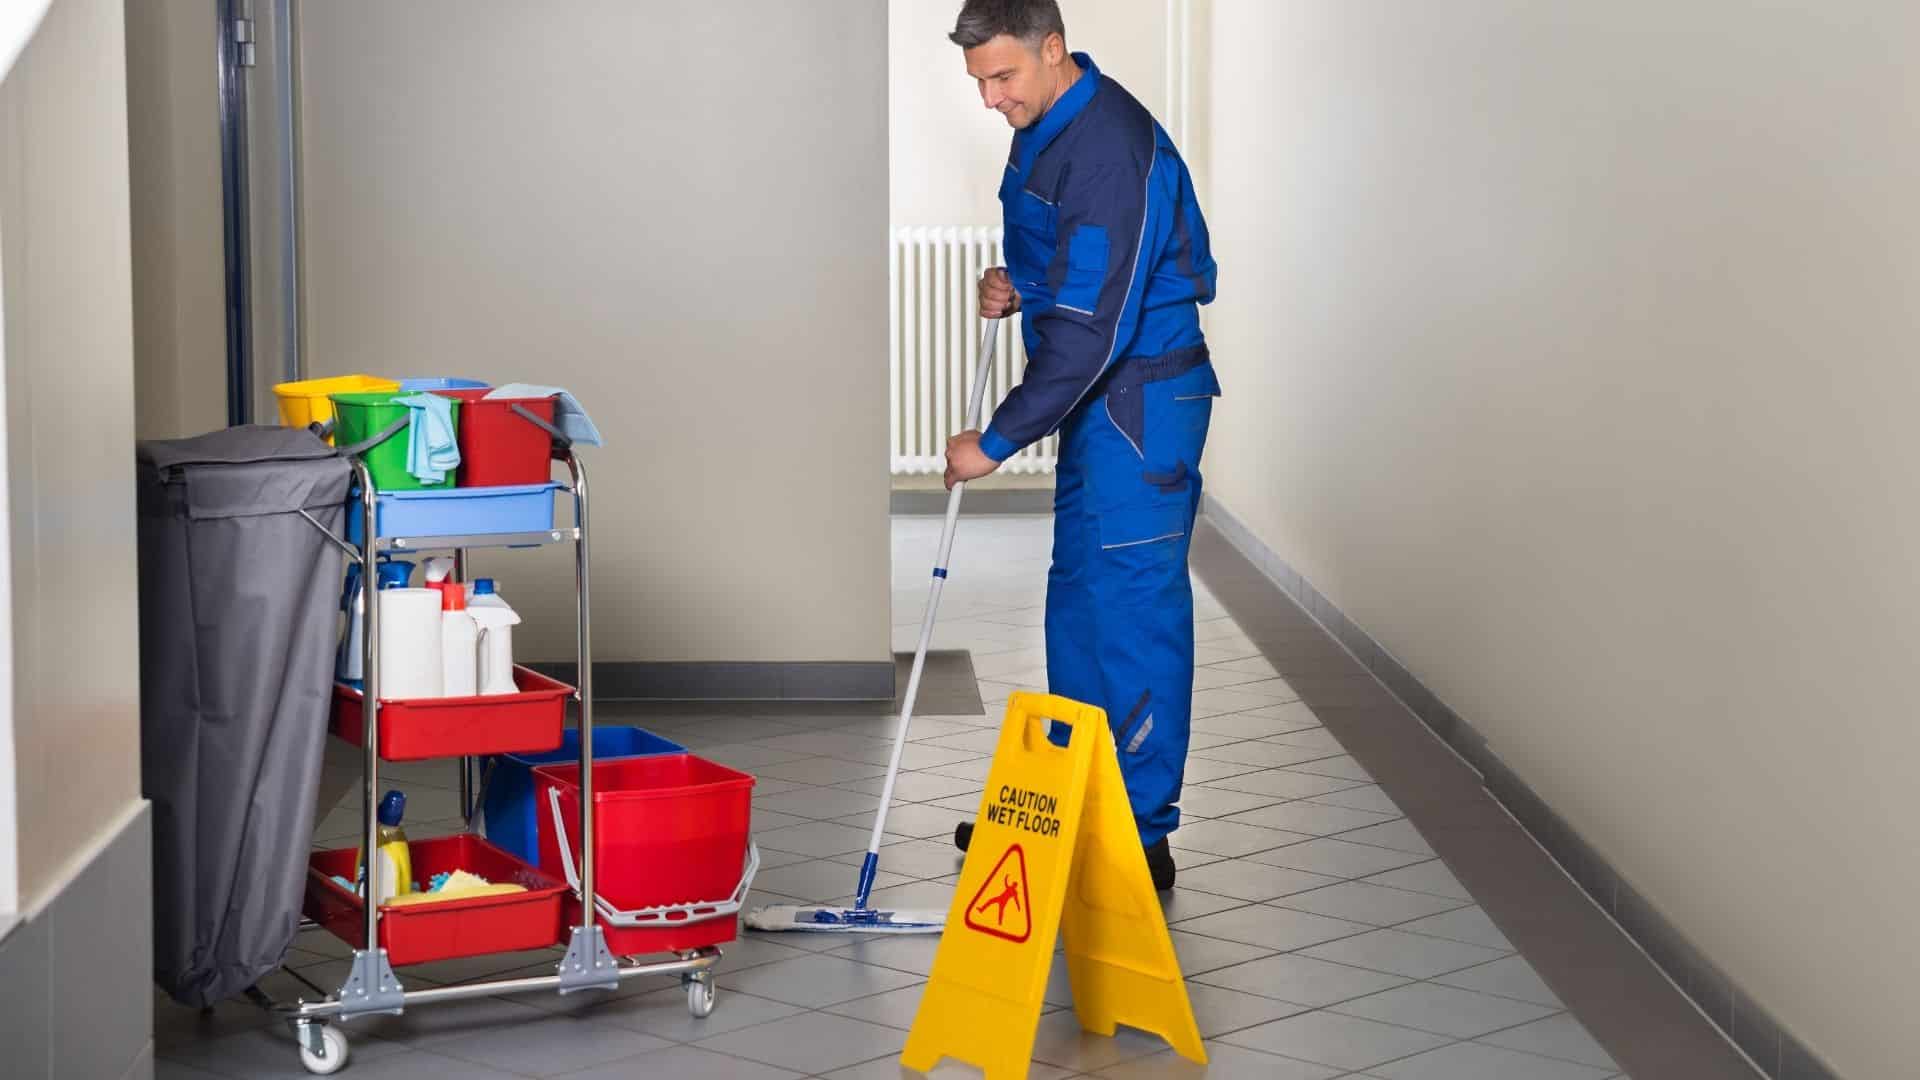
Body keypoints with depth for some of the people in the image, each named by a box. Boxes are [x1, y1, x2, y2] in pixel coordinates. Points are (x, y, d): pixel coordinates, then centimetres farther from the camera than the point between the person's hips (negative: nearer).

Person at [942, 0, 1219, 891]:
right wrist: (1014, 285, 3)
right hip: (1099, 398, 11)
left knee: (1135, 612, -6)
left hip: (1142, 403, -10)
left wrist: (997, 442, -21)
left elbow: (1089, 332, -26)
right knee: (1077, 598, 16)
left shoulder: (1109, 147, -24)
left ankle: (1142, 840, 1)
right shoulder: (1046, 127, 9)